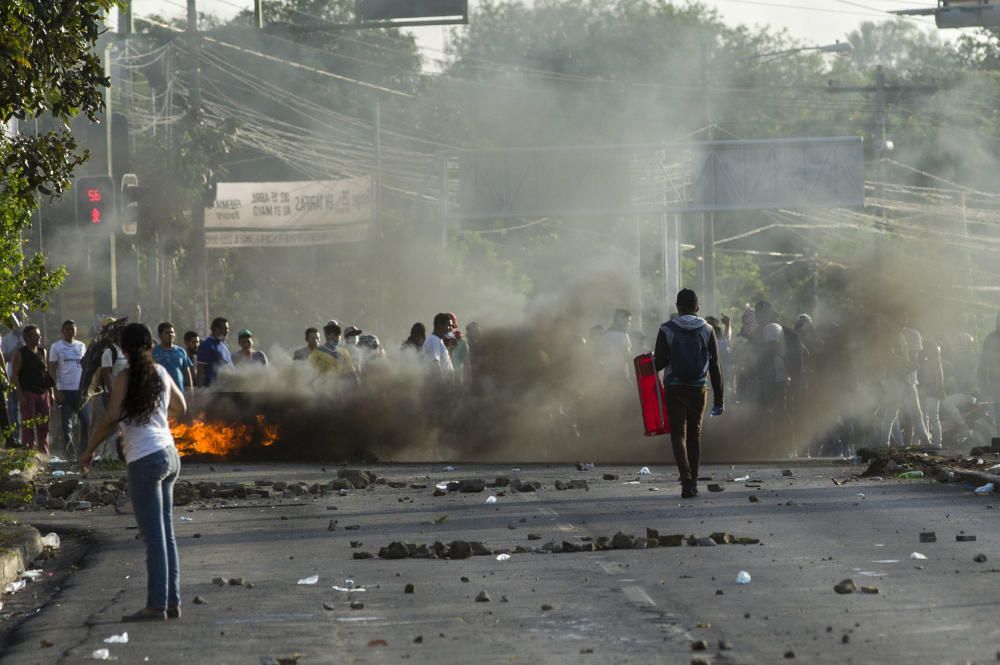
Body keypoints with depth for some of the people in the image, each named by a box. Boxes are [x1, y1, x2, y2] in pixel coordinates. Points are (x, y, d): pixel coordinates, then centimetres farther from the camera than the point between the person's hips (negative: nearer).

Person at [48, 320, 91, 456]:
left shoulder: (81, 346, 13)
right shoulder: (56, 347, 2)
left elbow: (85, 367, 16)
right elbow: (52, 370, -1)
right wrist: (56, 390, -10)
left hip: (81, 389, 3)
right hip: (65, 390, -3)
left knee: (86, 420, -1)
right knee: (66, 422, 0)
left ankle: (84, 449, 10)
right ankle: (69, 451, 6)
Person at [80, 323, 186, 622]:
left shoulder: (126, 378, -8)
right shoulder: (162, 373, 10)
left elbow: (112, 417, -16)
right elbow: (180, 407, 23)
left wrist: (89, 450, -5)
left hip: (145, 460, -7)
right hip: (169, 455, 7)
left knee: (154, 535, -6)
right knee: (166, 533, 12)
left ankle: (156, 605, -6)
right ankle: (172, 601, 14)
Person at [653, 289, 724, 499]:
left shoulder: (666, 330, -5)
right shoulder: (707, 330, 2)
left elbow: (659, 363, -7)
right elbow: (715, 366, 2)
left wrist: (653, 359, 18)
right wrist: (718, 398, 7)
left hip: (675, 389, -2)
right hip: (699, 388, 2)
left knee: (678, 434, -2)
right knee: (694, 435, 14)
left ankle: (686, 480, -22)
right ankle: (693, 483, 16)